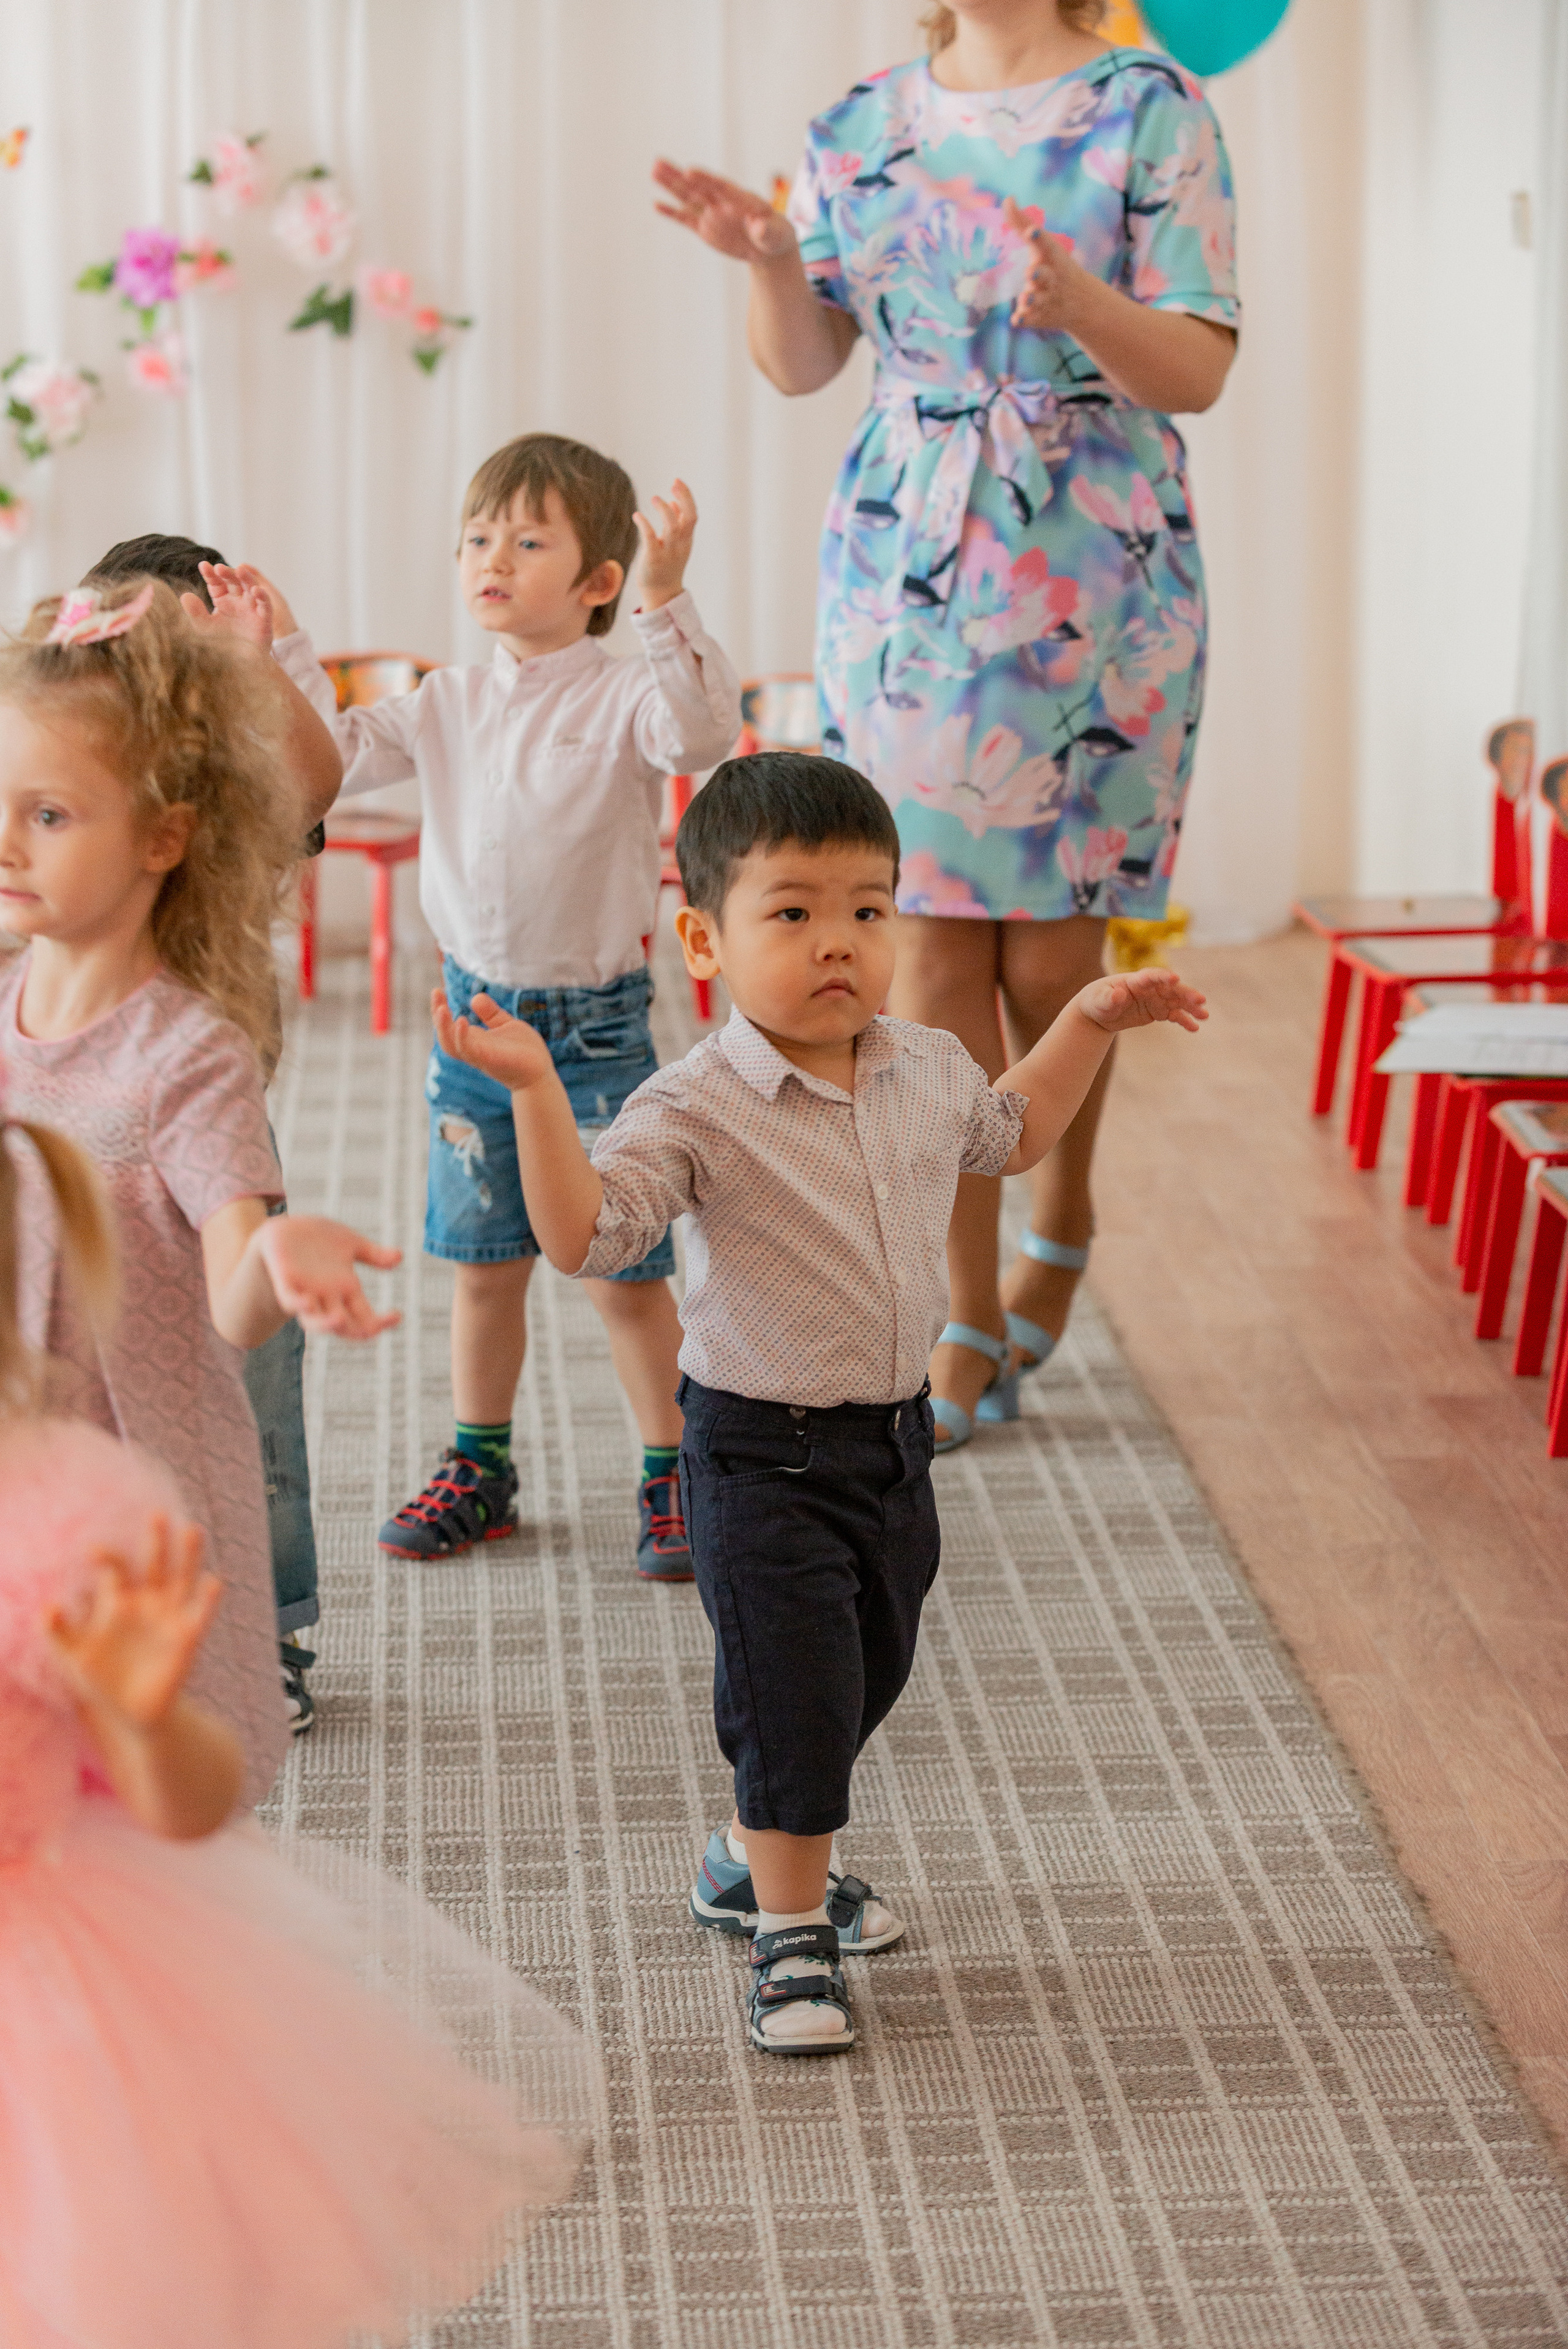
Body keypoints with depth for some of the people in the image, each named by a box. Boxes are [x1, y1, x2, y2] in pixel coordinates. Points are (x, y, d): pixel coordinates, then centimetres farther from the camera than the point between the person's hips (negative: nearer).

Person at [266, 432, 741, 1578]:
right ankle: (479, 1466, 29)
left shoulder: (624, 695, -11)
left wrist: (669, 599, -42)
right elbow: (332, 752, 7)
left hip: (597, 1022, -5)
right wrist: (281, 646, -2)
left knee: (628, 1270, 3)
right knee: (485, 1263, 15)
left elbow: (703, 732, -31)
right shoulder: (448, 705, 6)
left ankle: (673, 1478, 17)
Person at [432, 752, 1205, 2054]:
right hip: (762, 1457, -7)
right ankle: (792, 1933, 13)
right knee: (791, 1692, -4)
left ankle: (754, 1857, 42)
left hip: (895, 1436, 7)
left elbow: (1009, 1132, 23)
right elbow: (585, 1234, -29)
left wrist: (1091, 1022, 18)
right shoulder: (699, 1110, -20)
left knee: (866, 1676, 20)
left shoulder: (929, 1070, 0)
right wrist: (536, 1092, -39)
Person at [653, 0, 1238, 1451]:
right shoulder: (864, 128, 8)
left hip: (1091, 578, -3)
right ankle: (975, 1326, 10)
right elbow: (802, 362, 9)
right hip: (906, 573, 3)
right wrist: (768, 258, -12)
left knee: (1048, 948, 4)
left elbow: (1197, 369, -10)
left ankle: (1063, 1220, 34)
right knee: (934, 940, 1)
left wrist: (1080, 305, -29)